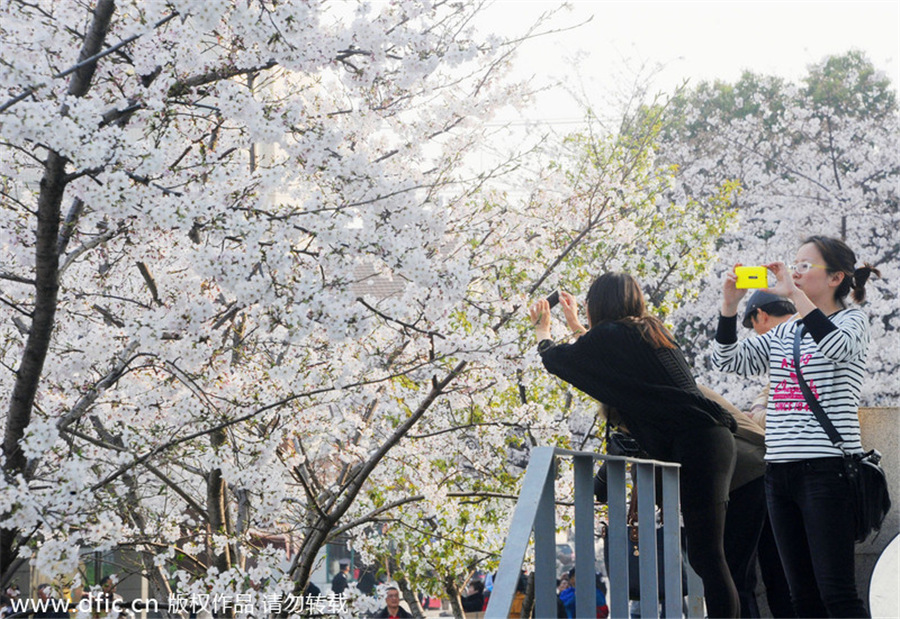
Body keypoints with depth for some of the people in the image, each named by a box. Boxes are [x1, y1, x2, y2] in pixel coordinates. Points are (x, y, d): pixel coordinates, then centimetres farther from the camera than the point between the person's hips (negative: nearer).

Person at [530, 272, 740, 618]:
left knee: (706, 556, -15)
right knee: (703, 555, 10)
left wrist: (542, 330, 34)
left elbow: (555, 360, 14)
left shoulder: (611, 335, -1)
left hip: (694, 443, -9)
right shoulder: (650, 331, 23)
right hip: (713, 437, 9)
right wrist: (575, 326, 56)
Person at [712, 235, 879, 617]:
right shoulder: (783, 334, 19)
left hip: (827, 468, -7)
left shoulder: (851, 321, 1)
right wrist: (730, 303, 2)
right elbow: (729, 360, 14)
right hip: (780, 469, 7)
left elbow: (837, 347, -23)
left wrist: (794, 294, -20)